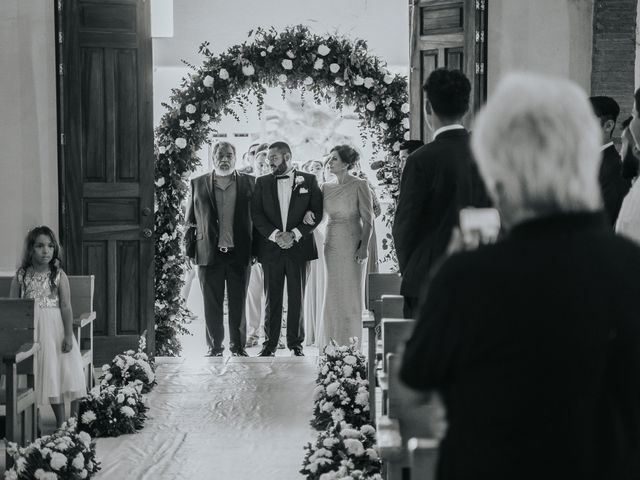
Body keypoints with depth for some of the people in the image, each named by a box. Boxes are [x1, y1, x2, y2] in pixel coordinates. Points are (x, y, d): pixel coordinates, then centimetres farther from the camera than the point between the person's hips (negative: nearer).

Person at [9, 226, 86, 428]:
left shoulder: (59, 275, -2)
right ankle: (61, 420, 9)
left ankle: (75, 416, 7)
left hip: (55, 328, -1)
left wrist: (68, 335, -10)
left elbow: (66, 307, -5)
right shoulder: (21, 276, 2)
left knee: (65, 371, -3)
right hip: (30, 330, 1)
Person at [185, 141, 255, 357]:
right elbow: (190, 221, 9)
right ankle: (214, 346, 13)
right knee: (211, 304, 4)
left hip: (239, 254, 0)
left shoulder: (249, 183, 6)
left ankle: (238, 345, 14)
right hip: (209, 254, 0)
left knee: (238, 304, 4)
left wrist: (255, 250, -2)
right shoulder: (198, 184, 7)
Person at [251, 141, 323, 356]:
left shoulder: (309, 181, 5)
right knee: (272, 298, 1)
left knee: (297, 297, 2)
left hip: (298, 248, -1)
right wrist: (275, 235, -11)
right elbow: (256, 214, 2)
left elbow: (317, 213, 0)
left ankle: (296, 343, 11)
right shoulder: (262, 183, 9)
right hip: (271, 248, 1)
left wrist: (294, 234, -10)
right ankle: (269, 344, 6)